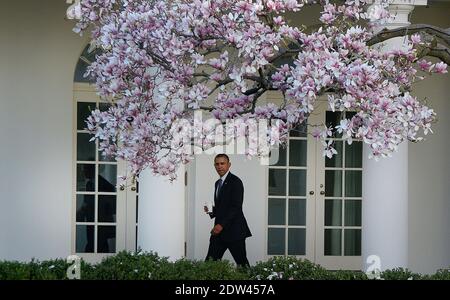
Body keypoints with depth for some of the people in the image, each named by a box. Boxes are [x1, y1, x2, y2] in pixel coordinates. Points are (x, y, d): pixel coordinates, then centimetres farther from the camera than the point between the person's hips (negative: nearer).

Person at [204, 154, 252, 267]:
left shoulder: (235, 182, -8)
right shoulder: (218, 183, 19)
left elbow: (236, 207, -16)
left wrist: (222, 224, -21)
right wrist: (211, 211, 3)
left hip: (234, 231, -8)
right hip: (220, 229, 8)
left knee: (242, 262, -4)